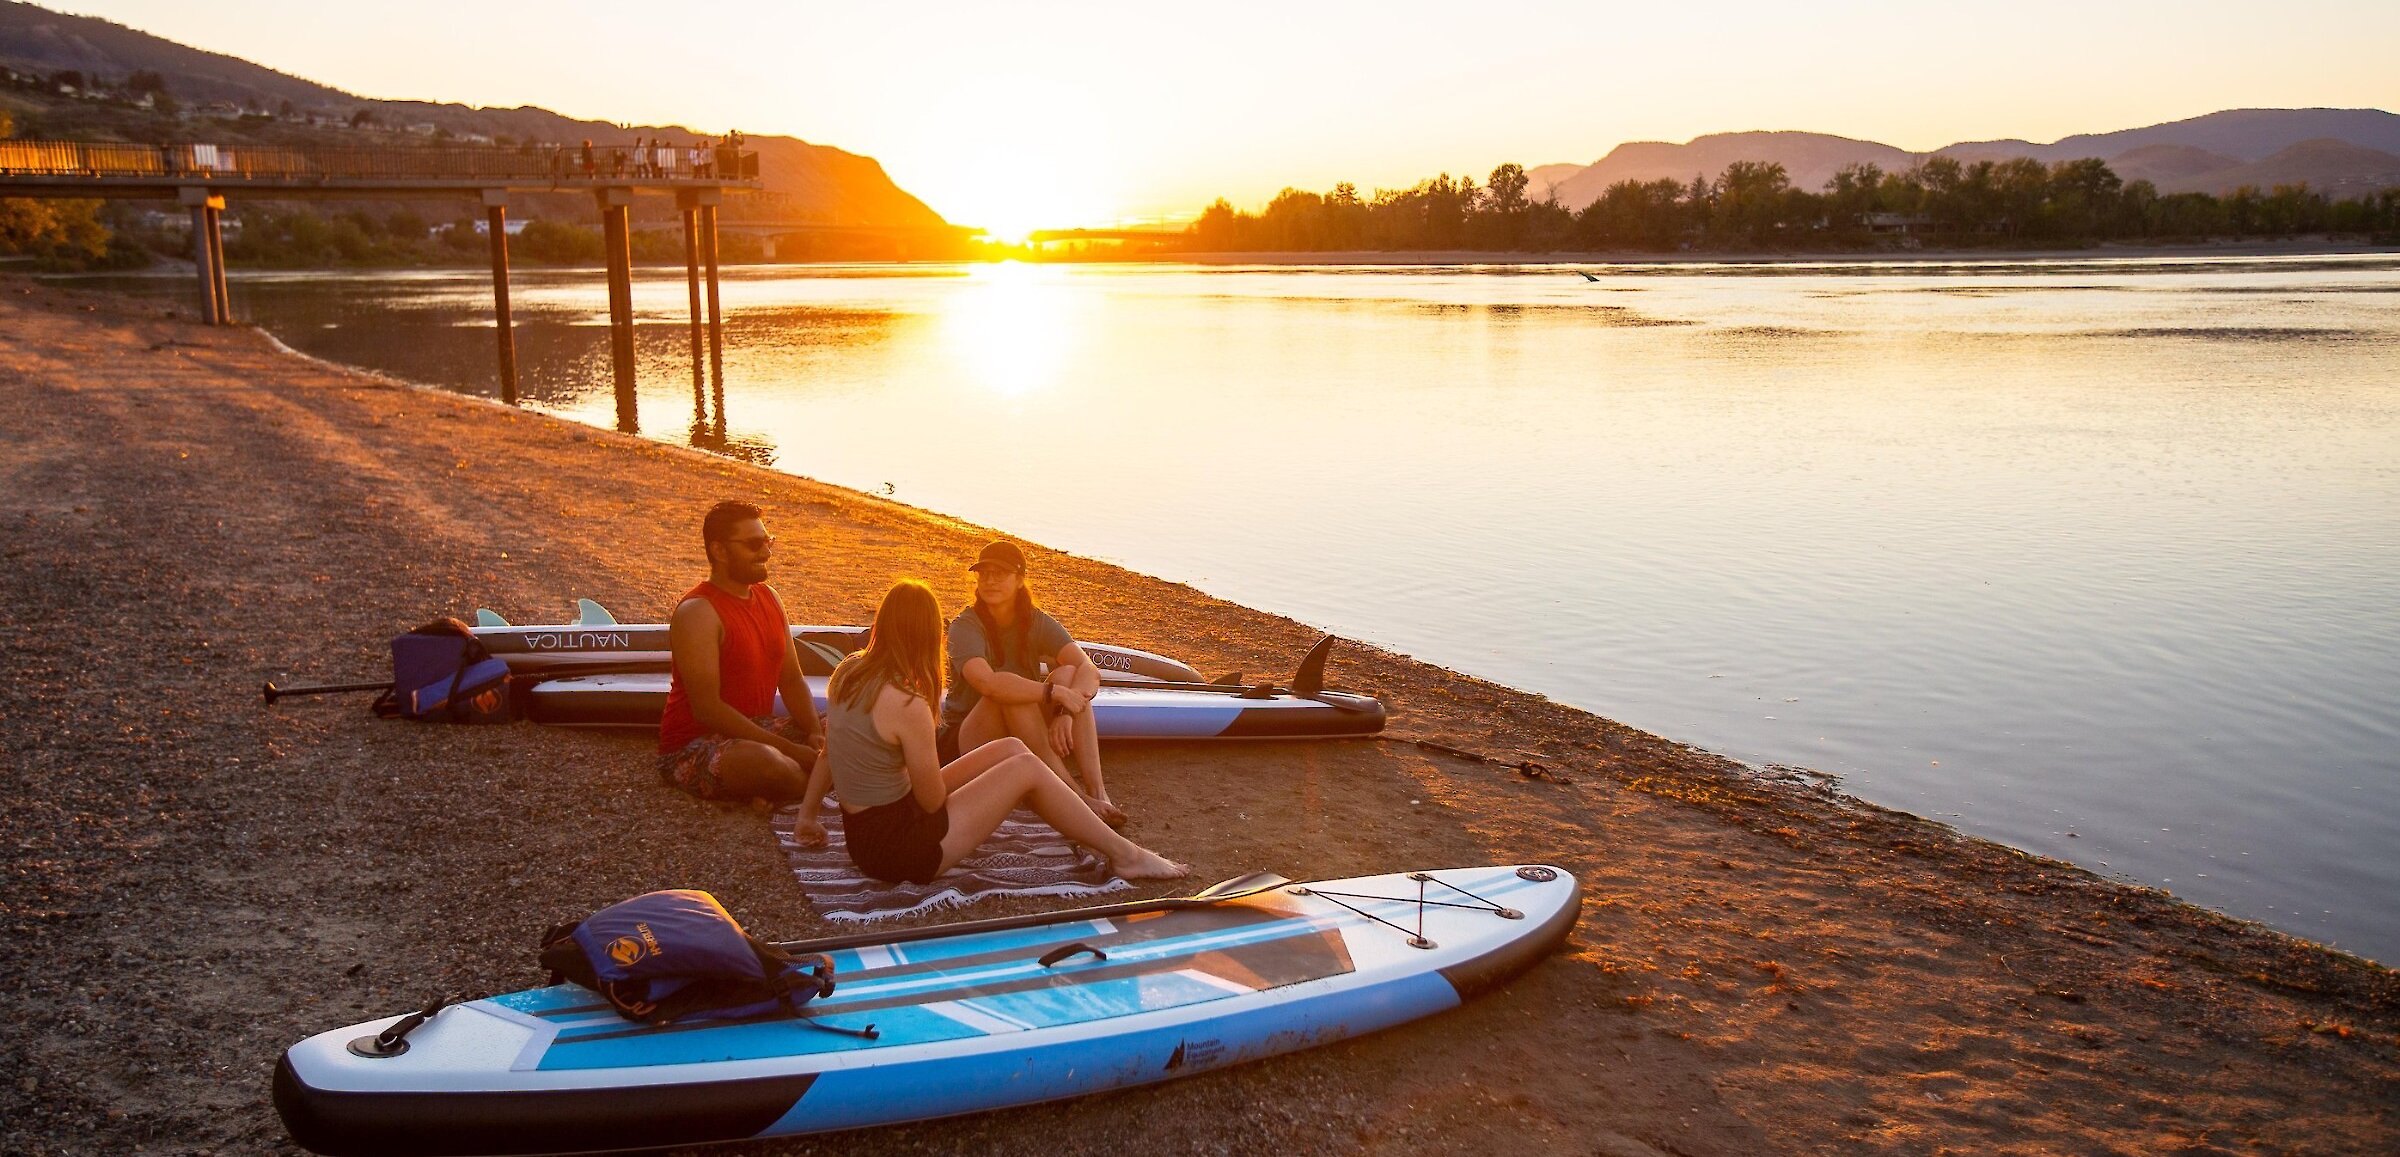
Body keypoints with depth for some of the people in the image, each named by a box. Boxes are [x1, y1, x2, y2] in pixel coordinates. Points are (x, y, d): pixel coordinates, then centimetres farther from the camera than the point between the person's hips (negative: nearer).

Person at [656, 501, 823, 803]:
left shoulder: (769, 598, 7)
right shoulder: (698, 612, -18)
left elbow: (792, 680, 8)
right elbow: (707, 709, -24)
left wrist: (815, 736, -11)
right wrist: (788, 749, -26)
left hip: (757, 729, 8)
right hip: (696, 743, -8)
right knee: (767, 764, -36)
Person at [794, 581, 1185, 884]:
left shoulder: (847, 671, -1)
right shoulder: (907, 705, -25)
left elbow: (828, 753, 10)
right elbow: (933, 800, -16)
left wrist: (806, 817, 20)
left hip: (861, 833, 9)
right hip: (898, 849, -9)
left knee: (1009, 749, 11)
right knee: (1026, 768, -4)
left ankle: (1088, 811, 25)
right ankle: (1125, 854, 7)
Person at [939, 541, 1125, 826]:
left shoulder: (1037, 623, -1)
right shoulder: (965, 627, -15)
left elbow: (1090, 670, -16)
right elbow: (987, 682, -36)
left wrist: (1066, 712, -34)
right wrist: (1054, 692, -36)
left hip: (1025, 739, 5)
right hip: (966, 742, -4)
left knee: (1068, 674, -20)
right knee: (1009, 693, -34)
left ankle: (1097, 790, -33)